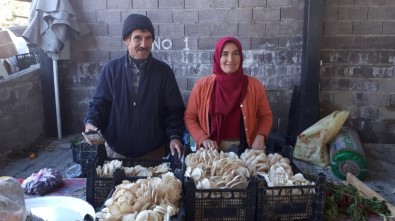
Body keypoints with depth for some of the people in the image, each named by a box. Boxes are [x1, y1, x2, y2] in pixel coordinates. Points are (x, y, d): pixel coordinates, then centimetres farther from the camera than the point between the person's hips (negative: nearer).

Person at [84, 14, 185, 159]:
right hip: (115, 150, 1)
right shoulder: (111, 69, -3)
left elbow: (174, 109, -3)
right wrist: (91, 122, -16)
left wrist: (175, 136, -17)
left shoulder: (163, 71, -4)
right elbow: (100, 102, 3)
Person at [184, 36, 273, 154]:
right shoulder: (202, 86, -6)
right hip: (212, 150, 0)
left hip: (243, 149, 1)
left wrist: (260, 136, -10)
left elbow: (266, 115, 7)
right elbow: (189, 117, 1)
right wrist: (203, 139, -12)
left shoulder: (254, 86, -4)